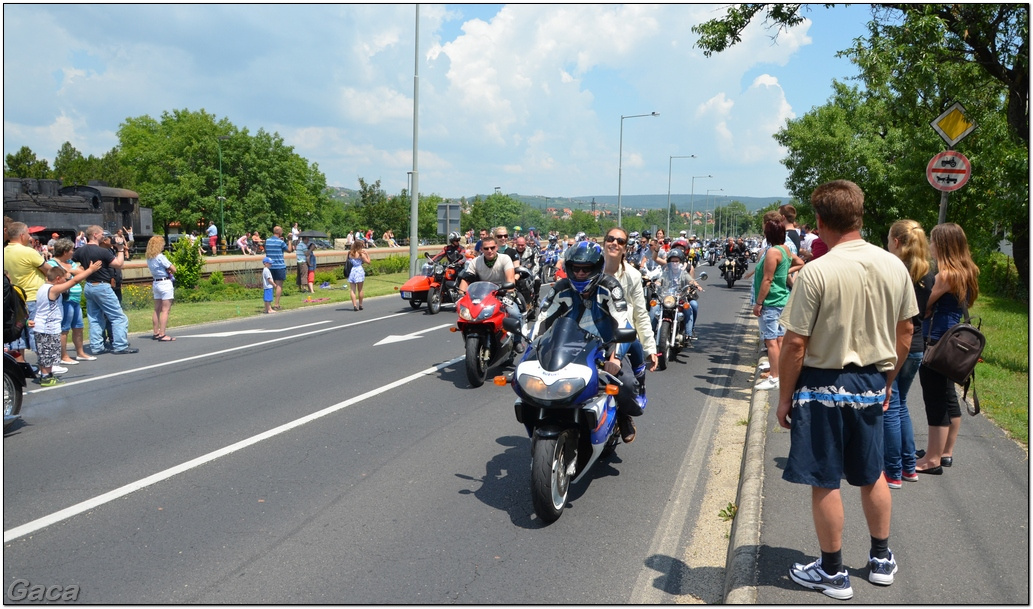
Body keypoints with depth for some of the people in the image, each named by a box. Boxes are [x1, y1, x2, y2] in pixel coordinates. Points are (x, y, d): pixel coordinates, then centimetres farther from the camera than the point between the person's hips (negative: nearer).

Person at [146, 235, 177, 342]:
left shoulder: (149, 258, 9)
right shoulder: (160, 257, -15)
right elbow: (173, 269, -14)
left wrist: (168, 270, -2)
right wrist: (171, 271, 6)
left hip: (156, 283, 8)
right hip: (165, 282, -8)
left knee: (157, 309, 13)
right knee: (165, 310, -6)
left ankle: (156, 333, 18)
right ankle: (162, 334, -8)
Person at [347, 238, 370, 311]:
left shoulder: (350, 253, 2)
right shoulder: (361, 254, -9)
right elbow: (368, 262, -5)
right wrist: (367, 254, 8)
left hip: (351, 271, 3)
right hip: (359, 271, -3)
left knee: (352, 290, 2)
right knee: (360, 290, 10)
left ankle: (354, 305, -5)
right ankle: (360, 305, 16)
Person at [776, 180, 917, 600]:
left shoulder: (816, 273, -20)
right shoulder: (894, 266, -2)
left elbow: (794, 345, -18)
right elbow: (904, 335, 7)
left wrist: (785, 397, -6)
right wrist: (888, 381, 19)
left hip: (824, 385, -6)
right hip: (872, 384, 6)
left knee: (825, 482, 7)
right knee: (872, 473, 22)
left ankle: (833, 573, 21)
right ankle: (882, 559, 37)